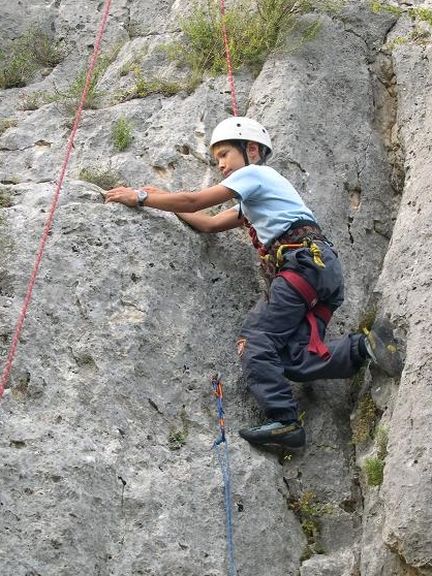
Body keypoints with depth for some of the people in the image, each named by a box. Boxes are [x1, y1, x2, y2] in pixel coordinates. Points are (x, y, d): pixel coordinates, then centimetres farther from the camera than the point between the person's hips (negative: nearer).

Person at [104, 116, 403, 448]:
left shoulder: (254, 173, 7)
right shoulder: (253, 199, 35)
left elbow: (194, 202, 2)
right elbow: (209, 224, 36)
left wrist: (141, 198, 11)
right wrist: (163, 199, 36)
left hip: (307, 260, -9)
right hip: (324, 270, 9)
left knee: (256, 339, -14)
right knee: (294, 358, -8)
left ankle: (283, 420, -25)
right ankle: (366, 345, -20)